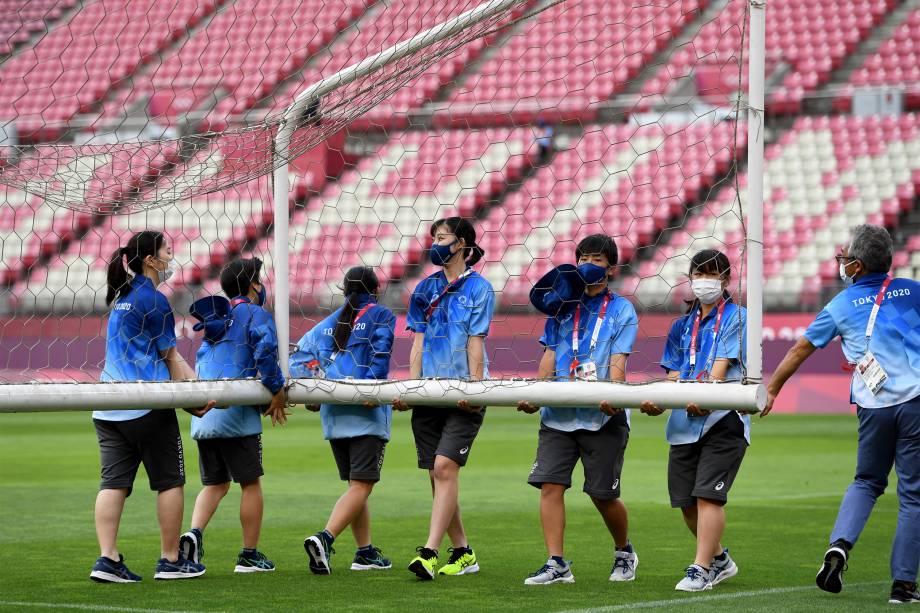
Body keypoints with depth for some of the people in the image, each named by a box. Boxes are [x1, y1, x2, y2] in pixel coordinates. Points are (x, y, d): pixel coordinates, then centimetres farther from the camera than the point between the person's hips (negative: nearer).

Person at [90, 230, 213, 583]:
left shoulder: (122, 297, 18)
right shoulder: (154, 300, -9)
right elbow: (171, 359, -3)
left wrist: (197, 385, 16)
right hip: (147, 407, -8)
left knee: (114, 482, 2)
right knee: (169, 481, 5)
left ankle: (107, 559, -6)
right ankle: (170, 561, 9)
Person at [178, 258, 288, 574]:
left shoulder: (216, 319, 22)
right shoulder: (255, 314, -1)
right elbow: (266, 350, -18)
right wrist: (277, 390, -7)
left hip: (202, 416, 7)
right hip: (236, 414, -7)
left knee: (215, 483, 14)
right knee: (251, 483, 5)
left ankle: (194, 533, -11)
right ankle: (249, 556, 8)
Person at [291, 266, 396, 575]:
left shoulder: (330, 321, 19)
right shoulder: (381, 316, 4)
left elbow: (300, 355, 11)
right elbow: (379, 356, -10)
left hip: (332, 411, 6)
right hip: (366, 411, -6)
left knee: (357, 484, 15)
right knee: (361, 485, -10)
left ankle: (365, 552, 15)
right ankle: (324, 538, -28)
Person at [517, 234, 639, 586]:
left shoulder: (621, 309, 4)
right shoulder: (561, 304, 14)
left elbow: (618, 360, -8)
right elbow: (550, 356, 12)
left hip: (602, 416, -3)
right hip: (558, 412, 3)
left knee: (603, 494, 1)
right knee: (550, 484, -9)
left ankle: (624, 551, 27)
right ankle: (557, 564, -7)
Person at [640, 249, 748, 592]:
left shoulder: (736, 317, 1)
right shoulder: (682, 326, 19)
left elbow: (722, 364, -13)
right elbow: (674, 375, 15)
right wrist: (658, 402, -6)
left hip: (723, 418, -6)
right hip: (685, 422, 6)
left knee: (708, 495, -13)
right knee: (686, 500, 8)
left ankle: (701, 570, -11)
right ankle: (719, 560, 28)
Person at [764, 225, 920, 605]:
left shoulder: (841, 306, 8)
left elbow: (800, 350, 16)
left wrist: (771, 390, 27)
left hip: (873, 406, 1)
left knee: (867, 481, 22)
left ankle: (840, 544, -2)